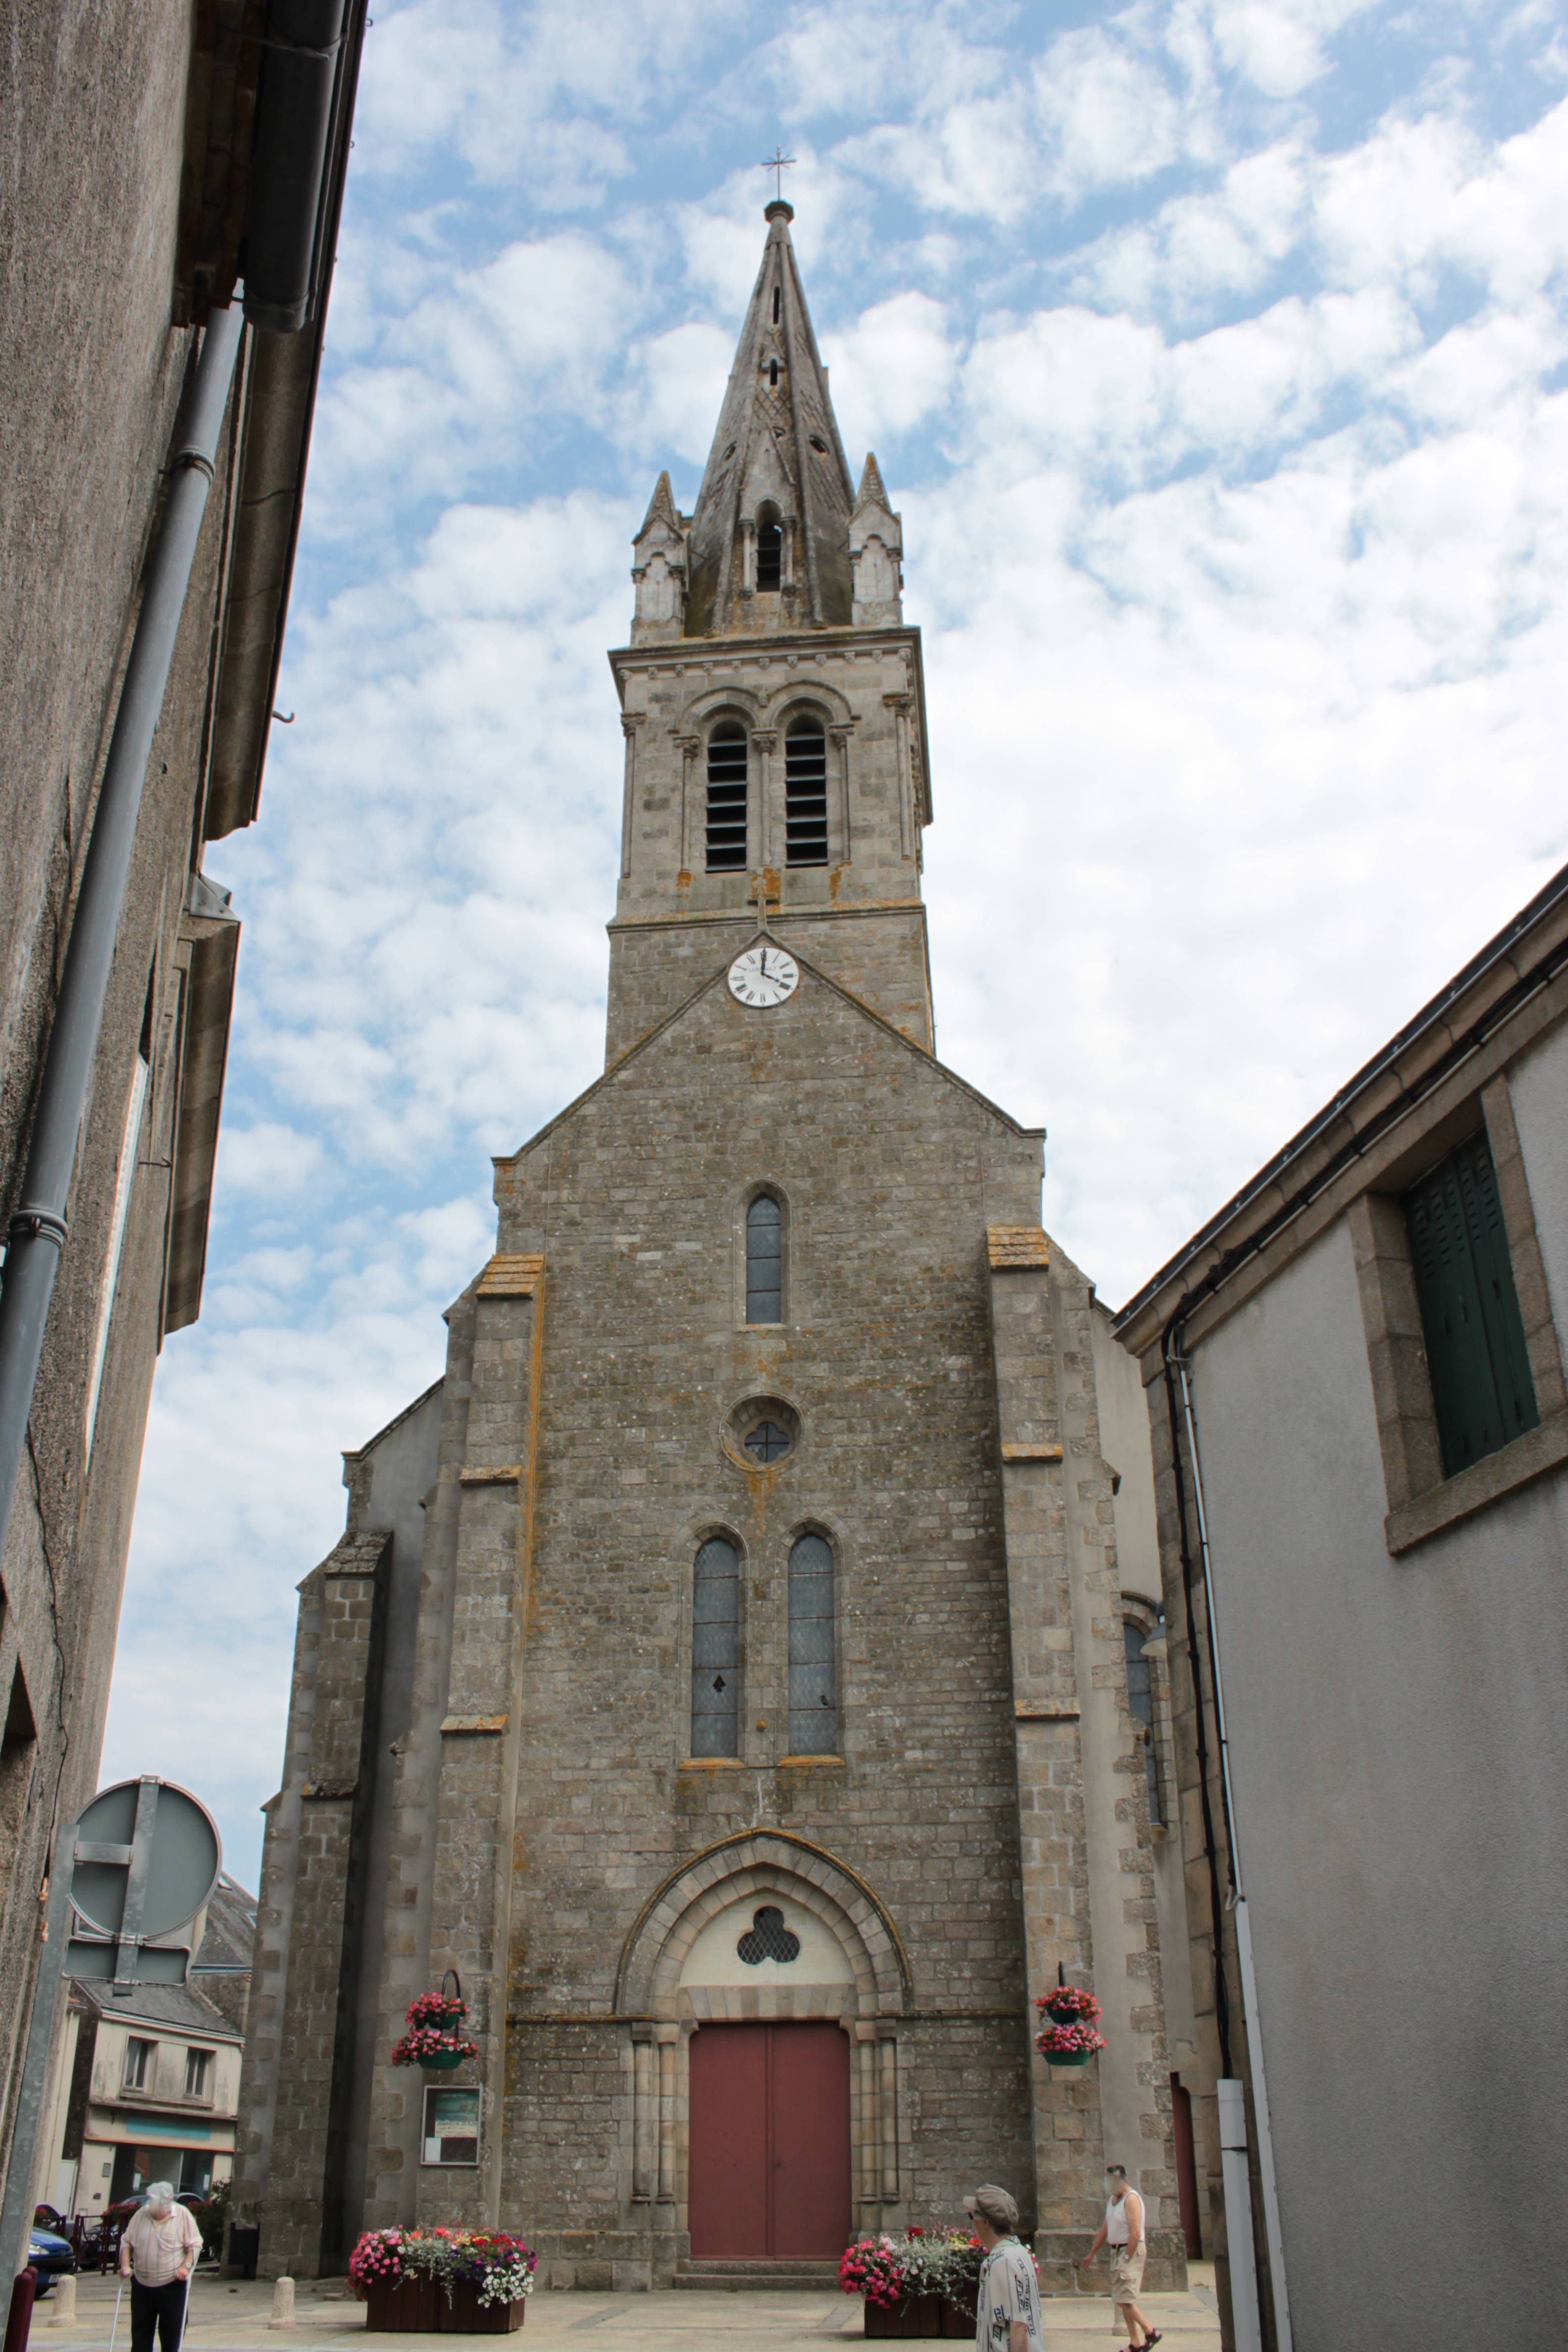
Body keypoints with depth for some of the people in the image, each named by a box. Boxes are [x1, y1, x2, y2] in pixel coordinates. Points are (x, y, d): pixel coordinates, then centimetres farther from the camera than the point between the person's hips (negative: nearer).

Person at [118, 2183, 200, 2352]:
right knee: (140, 2332, 8)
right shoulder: (141, 2214, 1)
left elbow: (195, 2244, -5)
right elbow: (126, 2241, 10)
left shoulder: (183, 2215, -8)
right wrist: (125, 2265, -3)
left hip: (172, 2285, -3)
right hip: (141, 2284, 3)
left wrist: (187, 2266, -19)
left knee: (172, 2332, 1)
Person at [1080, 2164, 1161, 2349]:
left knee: (1124, 2300, -12)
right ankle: (1136, 2343, 13)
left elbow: (1136, 2233, -21)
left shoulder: (1131, 2199, -15)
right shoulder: (1112, 2199, 13)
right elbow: (1105, 2229, 20)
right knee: (1121, 2300, 7)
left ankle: (1150, 2333, 0)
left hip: (1131, 2250, -9)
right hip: (1117, 2251, 9)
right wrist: (1091, 2254, 20)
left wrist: (1127, 2258, -21)